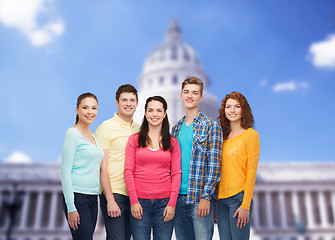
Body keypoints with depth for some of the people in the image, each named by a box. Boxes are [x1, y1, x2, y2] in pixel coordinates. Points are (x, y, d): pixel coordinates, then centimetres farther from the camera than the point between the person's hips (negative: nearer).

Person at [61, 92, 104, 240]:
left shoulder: (92, 135, 15)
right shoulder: (72, 134, -8)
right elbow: (65, 172, -12)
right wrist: (71, 208, -16)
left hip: (93, 197, 8)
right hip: (77, 197, -8)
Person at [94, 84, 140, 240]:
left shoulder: (138, 129, 12)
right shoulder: (106, 128, -6)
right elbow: (102, 167, -10)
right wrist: (110, 200, -15)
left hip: (134, 195, 6)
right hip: (114, 194, -6)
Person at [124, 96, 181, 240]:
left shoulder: (173, 142, 8)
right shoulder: (135, 139, 6)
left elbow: (176, 174, 5)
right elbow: (128, 171, 2)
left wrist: (172, 203, -5)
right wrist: (134, 201, -7)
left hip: (164, 202, 1)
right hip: (140, 202, 0)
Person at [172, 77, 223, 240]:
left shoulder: (211, 126, -4)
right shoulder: (176, 128, 13)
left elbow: (214, 164, -10)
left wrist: (206, 197, -15)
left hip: (200, 198, -5)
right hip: (178, 196, 5)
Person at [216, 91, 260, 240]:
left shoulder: (251, 135, -5)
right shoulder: (223, 136, 12)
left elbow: (251, 172, -9)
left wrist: (246, 205, -12)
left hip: (239, 197, -5)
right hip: (220, 198, 5)